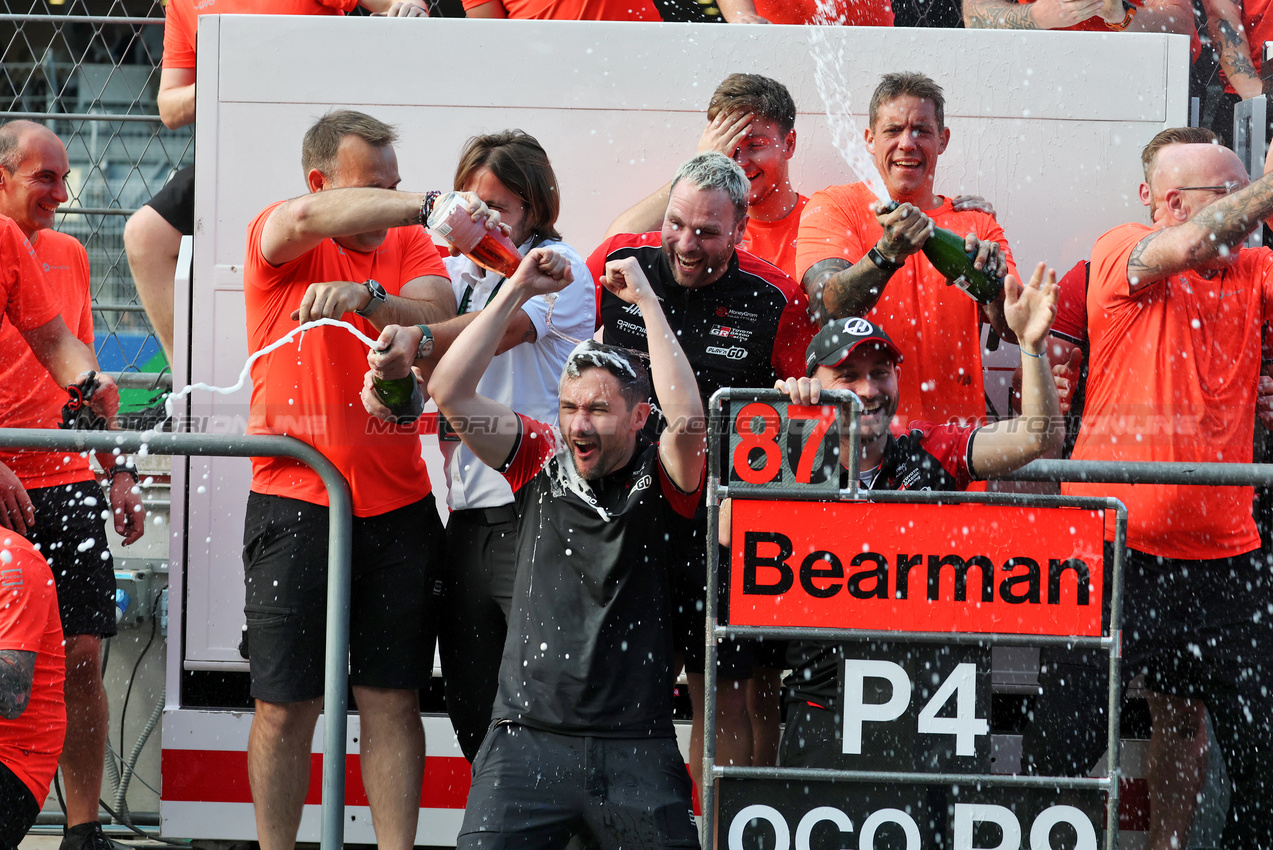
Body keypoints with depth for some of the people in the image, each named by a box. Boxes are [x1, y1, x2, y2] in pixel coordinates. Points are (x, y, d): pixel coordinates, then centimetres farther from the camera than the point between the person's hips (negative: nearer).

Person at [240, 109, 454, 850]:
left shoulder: (408, 244, 9)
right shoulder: (276, 236, 0)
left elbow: (438, 317, -11)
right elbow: (310, 220, -25)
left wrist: (367, 296, -32)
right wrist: (427, 205, -35)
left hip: (397, 503, 3)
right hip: (296, 500, -3)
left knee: (392, 699, 3)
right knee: (287, 704, 1)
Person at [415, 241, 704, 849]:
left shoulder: (659, 480, 3)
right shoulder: (540, 461, 9)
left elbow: (686, 419, -18)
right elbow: (449, 392, 1)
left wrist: (646, 301, -11)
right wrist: (518, 290, -1)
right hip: (528, 735, 1)